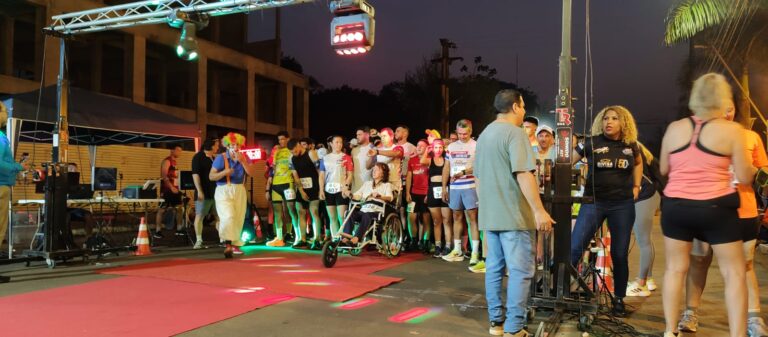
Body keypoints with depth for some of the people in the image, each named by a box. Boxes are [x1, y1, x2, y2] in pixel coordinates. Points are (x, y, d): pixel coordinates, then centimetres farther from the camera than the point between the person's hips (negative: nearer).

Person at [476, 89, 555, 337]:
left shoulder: (484, 134, 16)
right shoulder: (514, 132, -11)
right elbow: (523, 174, -21)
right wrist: (539, 210, -22)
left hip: (489, 215, 9)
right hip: (513, 214, -8)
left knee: (494, 268, 11)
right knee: (520, 271, -3)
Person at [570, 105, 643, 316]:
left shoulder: (630, 144, 4)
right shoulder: (592, 142, -5)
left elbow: (638, 163, 24)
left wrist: (636, 186, 15)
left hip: (623, 204, 2)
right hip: (594, 202, -2)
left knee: (620, 254, 8)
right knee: (574, 247, -10)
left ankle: (619, 299, 22)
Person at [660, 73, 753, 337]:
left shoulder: (674, 128, 3)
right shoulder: (732, 130, -6)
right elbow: (744, 178, -3)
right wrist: (752, 169, 17)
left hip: (675, 206, 3)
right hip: (716, 209, -3)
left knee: (675, 269, 12)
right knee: (735, 273, 8)